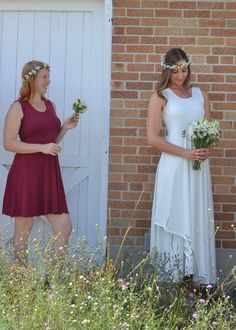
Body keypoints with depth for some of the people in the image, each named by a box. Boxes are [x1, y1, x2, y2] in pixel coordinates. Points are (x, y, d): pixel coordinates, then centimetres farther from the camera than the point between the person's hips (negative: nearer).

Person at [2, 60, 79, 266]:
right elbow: (8, 143, -12)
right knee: (23, 229, 4)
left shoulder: (50, 105, 13)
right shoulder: (18, 107, -5)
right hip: (26, 173, -6)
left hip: (50, 173, 6)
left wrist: (65, 128, 5)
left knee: (65, 227, 1)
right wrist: (41, 148, -17)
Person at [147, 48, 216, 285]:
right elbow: (153, 139, -6)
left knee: (197, 219, 3)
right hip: (174, 165, -4)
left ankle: (195, 277, 9)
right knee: (174, 219, -3)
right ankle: (171, 278, 3)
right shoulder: (160, 97, 1)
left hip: (199, 165, 4)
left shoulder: (200, 95, 13)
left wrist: (207, 149, -5)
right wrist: (186, 153, -14)